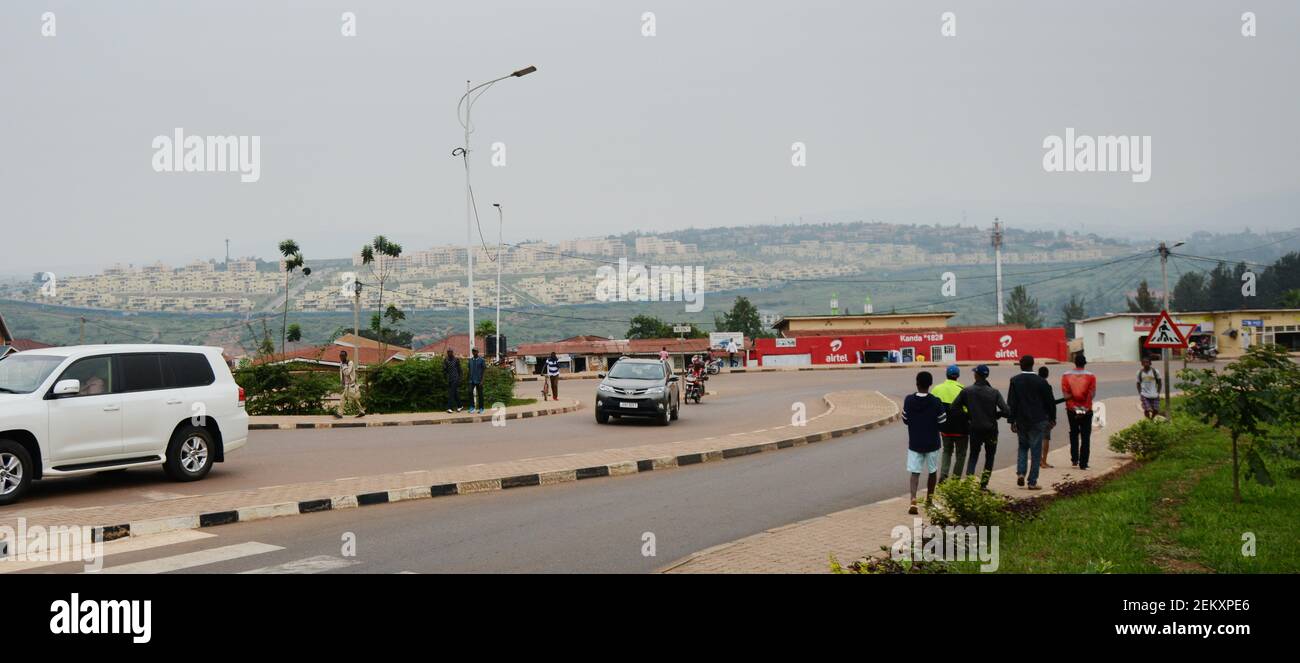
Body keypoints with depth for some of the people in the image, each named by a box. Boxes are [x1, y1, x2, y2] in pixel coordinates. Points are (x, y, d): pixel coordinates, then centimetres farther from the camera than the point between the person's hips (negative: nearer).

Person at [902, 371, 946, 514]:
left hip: (914, 443, 1)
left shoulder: (908, 400, -8)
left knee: (915, 472, 2)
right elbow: (942, 422, -7)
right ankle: (929, 499, 30)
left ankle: (913, 500, -17)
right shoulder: (936, 402, -14)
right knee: (932, 471, 18)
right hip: (932, 443, -1)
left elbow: (905, 420, 3)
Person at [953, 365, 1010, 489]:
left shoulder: (967, 391, -6)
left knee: (973, 456, 16)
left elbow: (954, 407, -8)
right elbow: (1006, 412, -15)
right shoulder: (994, 393, -8)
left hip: (975, 429, 1)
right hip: (991, 430, -1)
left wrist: (968, 415, 5)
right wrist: (995, 414, 5)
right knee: (989, 458, 16)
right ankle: (983, 484, 12)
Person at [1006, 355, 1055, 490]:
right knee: (1035, 451, 4)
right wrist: (1052, 418, 13)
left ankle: (1020, 473, 3)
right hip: (1037, 421, -2)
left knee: (1022, 446, 22)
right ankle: (1032, 482, 3)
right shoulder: (1041, 381, -5)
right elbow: (1050, 401, 1)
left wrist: (1012, 421, -1)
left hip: (1021, 421, 2)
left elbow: (1011, 403, -6)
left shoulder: (1015, 381, -4)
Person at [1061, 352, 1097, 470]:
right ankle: (1083, 463, 0)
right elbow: (1092, 394, -8)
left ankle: (1074, 459, 11)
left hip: (1071, 410, 1)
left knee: (1073, 434, 18)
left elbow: (1065, 394, -8)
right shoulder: (1091, 376, -5)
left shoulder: (1066, 375, -2)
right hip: (1086, 410, -1)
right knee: (1085, 436, 4)